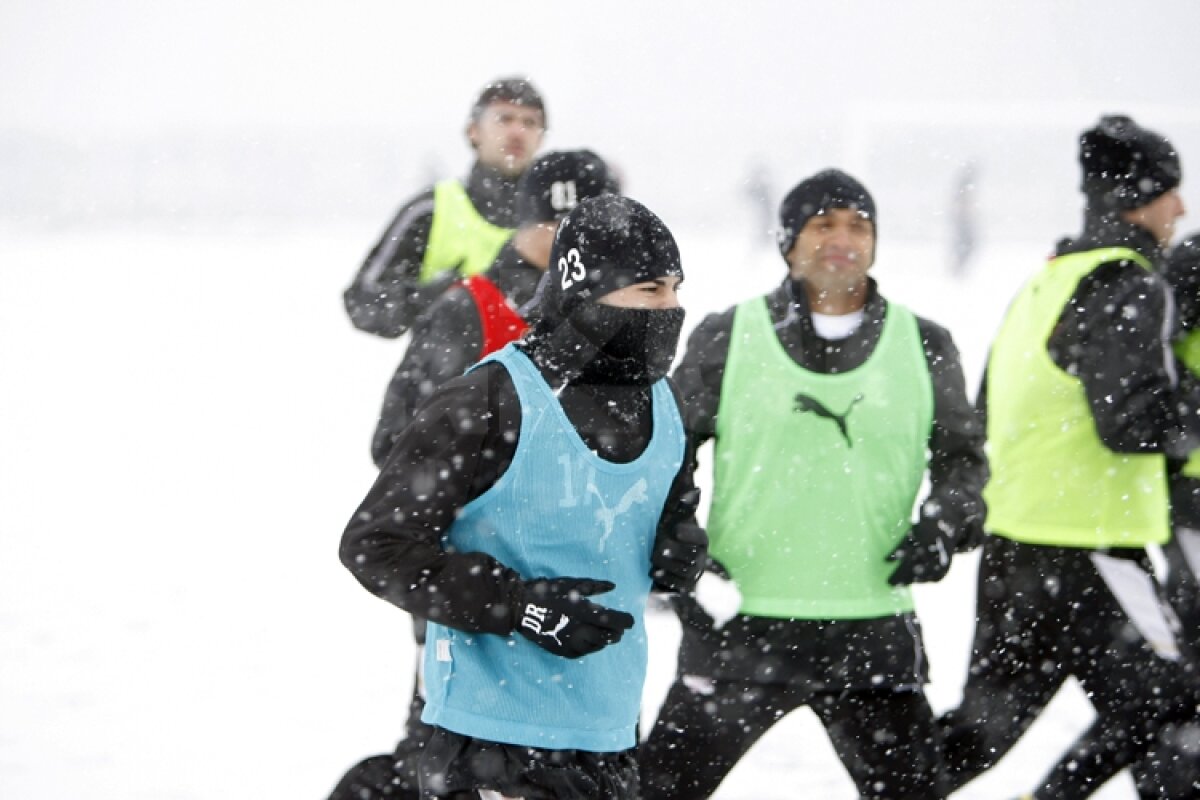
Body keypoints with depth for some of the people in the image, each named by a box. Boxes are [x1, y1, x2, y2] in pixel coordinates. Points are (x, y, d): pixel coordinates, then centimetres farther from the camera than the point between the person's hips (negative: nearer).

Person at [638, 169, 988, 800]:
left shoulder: (923, 346, 8)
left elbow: (961, 455, 16)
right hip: (739, 623, -2)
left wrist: (944, 524, -3)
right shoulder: (728, 338, 3)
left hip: (875, 629, 2)